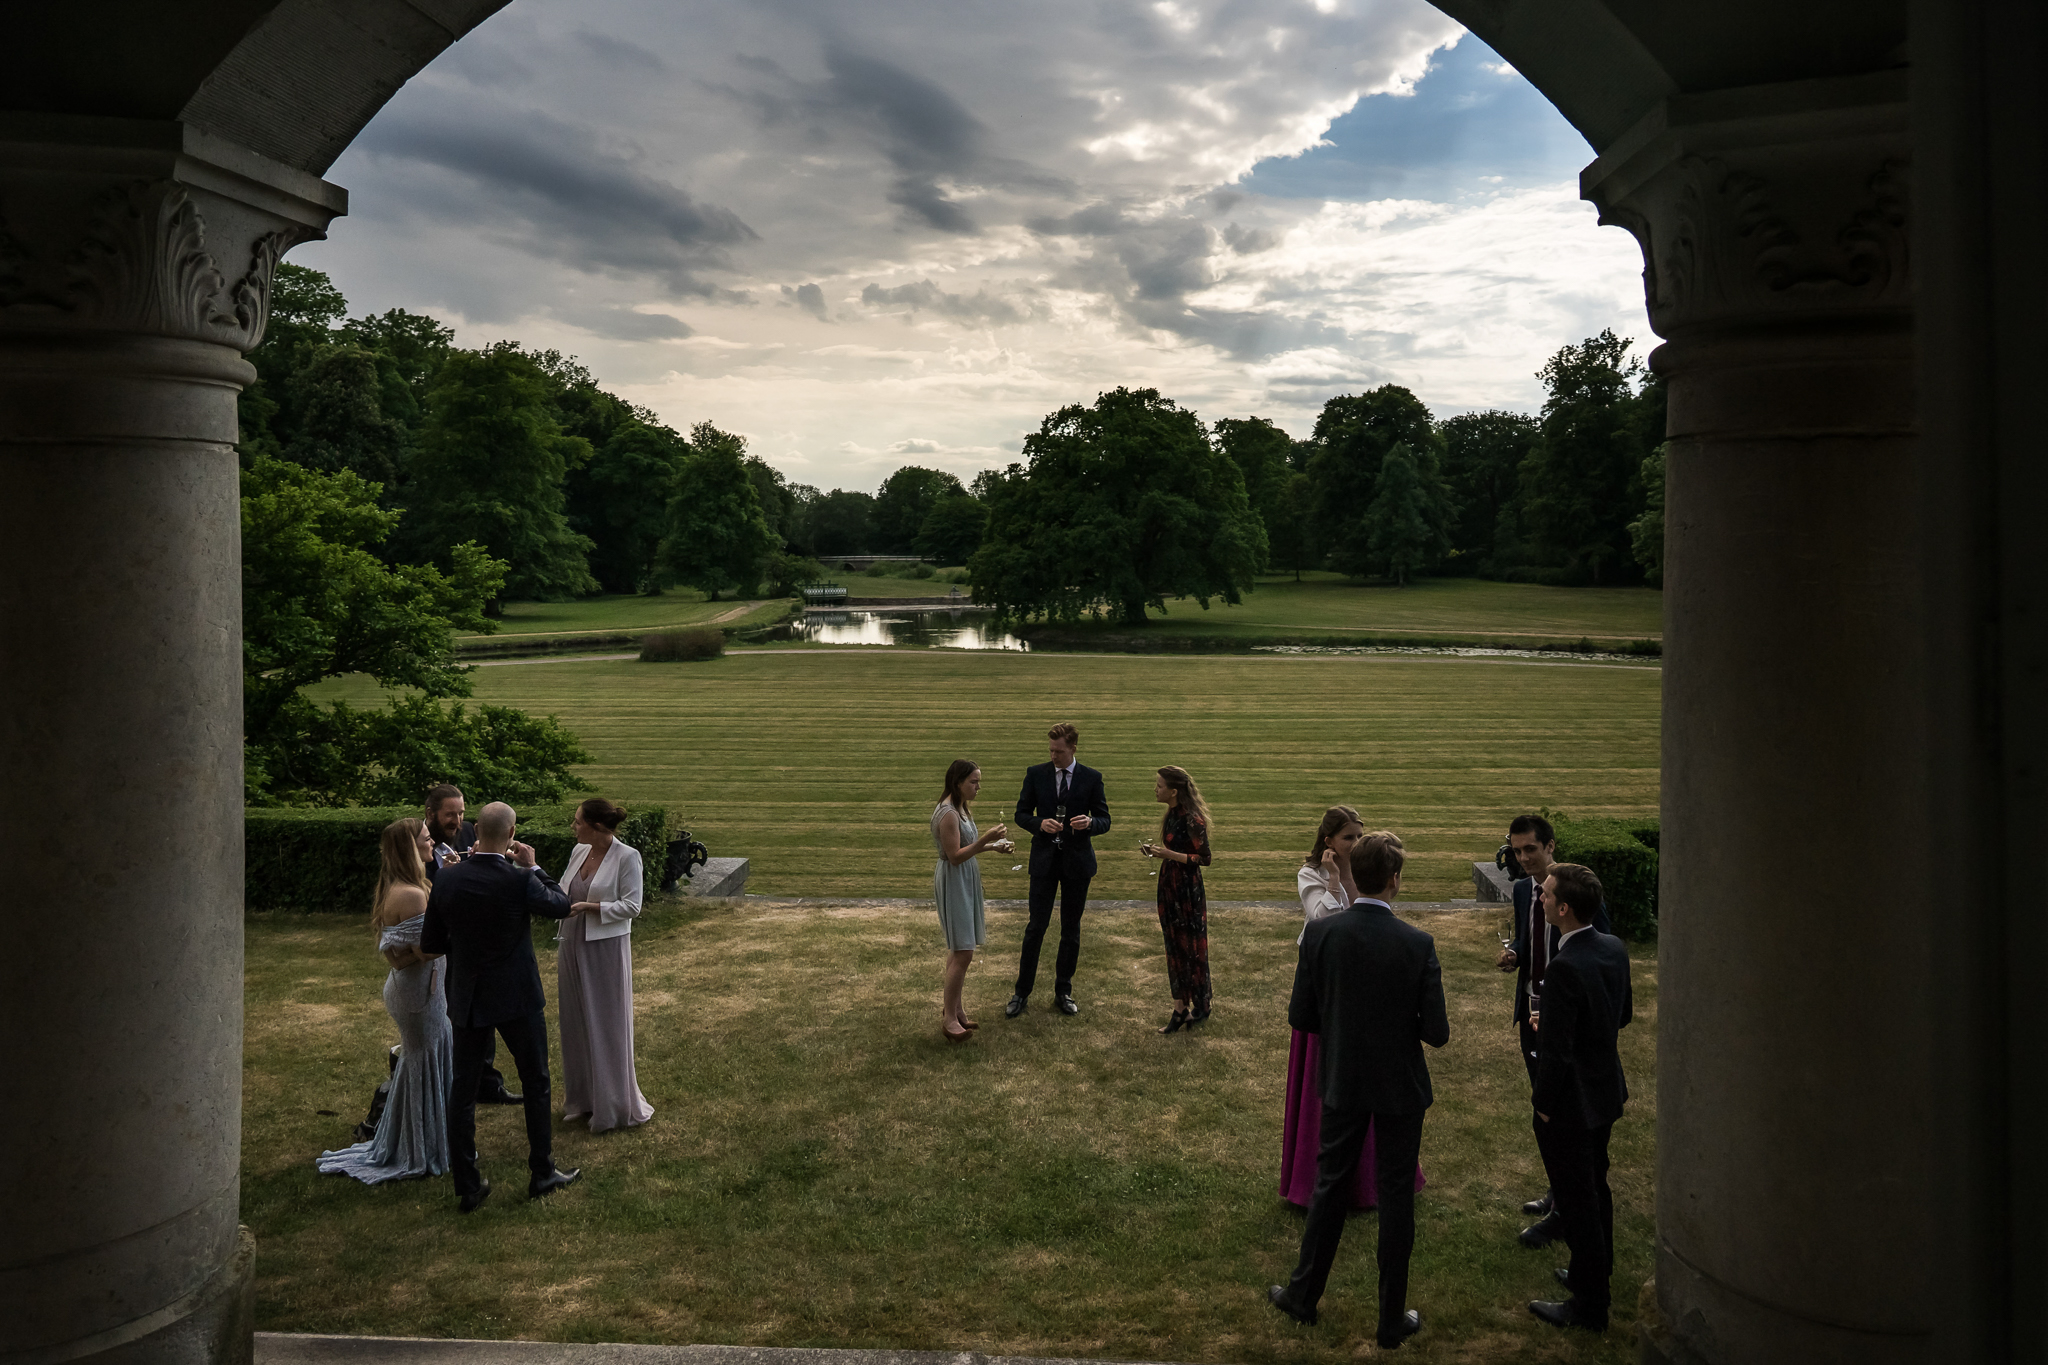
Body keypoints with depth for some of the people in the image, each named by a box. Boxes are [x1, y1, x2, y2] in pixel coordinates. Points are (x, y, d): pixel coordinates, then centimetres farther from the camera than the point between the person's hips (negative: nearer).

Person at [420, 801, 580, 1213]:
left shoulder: (446, 879, -9)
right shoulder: (519, 880, -20)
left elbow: (430, 943, 0)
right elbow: (561, 905, -1)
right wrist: (532, 867, 6)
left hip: (466, 999, 3)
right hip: (516, 996, -3)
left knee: (462, 1090, 12)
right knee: (536, 1083, 14)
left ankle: (466, 1187, 17)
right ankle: (542, 1172, 23)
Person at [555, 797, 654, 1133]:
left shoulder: (627, 857, -13)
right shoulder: (578, 851, 5)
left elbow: (631, 906, -15)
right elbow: (562, 892, 14)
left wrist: (589, 907, -22)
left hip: (605, 949, -6)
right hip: (573, 947, 6)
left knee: (606, 1026, 2)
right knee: (575, 1023, 13)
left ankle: (612, 1106, 14)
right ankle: (582, 1098, 27)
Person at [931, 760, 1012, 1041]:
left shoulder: (961, 809, 10)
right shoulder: (948, 813, -21)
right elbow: (955, 856, -21)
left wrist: (993, 846, 6)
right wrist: (985, 840, -28)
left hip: (965, 881, 10)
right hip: (953, 882, -10)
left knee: (958, 950, 14)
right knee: (962, 952, -9)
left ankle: (955, 1010, 22)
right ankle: (949, 1018, -2)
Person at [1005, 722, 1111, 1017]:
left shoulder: (1091, 778, 0)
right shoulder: (1035, 774, 1)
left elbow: (1104, 821, 2)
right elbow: (1021, 814, 4)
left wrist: (1090, 822, -21)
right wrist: (1040, 823, -16)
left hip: (1077, 860, 1)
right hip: (1044, 859, 0)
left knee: (1071, 929, 8)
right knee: (1036, 927, -2)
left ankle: (1063, 993, 20)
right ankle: (1022, 993, 7)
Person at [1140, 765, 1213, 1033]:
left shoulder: (1192, 819, -20)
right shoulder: (1171, 815, 7)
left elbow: (1204, 858, -19)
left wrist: (1168, 854, -21)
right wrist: (1156, 850, 2)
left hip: (1188, 889, -9)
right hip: (1169, 885, 9)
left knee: (1192, 947, 5)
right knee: (1174, 948, 13)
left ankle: (1200, 1007, 20)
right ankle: (1180, 1008, 22)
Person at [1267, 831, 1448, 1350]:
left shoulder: (1320, 933, -13)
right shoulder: (1418, 944, -18)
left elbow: (1300, 1017, -7)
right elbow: (1437, 1033, -15)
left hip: (1342, 1083, 2)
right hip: (1400, 1088, -2)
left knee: (1330, 1186, 18)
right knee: (1396, 1196, 11)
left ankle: (1304, 1294, 31)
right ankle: (1392, 1318, 23)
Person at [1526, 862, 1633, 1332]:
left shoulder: (1564, 968, -30)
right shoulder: (1615, 948, -4)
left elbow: (1556, 1050, -26)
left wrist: (1545, 1106, -13)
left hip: (1571, 1104, -9)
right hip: (1607, 1093, 9)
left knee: (1577, 1201, 6)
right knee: (1596, 1187, 25)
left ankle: (1589, 1305, 19)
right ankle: (1598, 1272, 44)